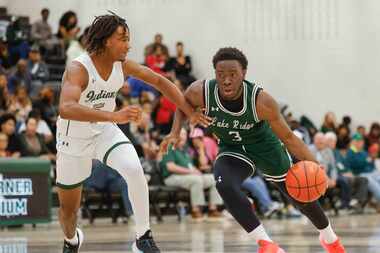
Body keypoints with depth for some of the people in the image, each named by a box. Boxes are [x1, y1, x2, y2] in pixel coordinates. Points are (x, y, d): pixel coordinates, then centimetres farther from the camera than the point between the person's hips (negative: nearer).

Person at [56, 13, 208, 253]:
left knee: (134, 170, -27)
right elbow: (66, 108, -49)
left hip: (105, 132, 3)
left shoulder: (123, 64, -13)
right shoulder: (78, 69, -31)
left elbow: (159, 81, 2)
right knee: (68, 208, 12)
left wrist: (189, 111, -6)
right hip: (74, 140, -3)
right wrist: (114, 115, -59)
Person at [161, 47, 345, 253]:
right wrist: (175, 132, -21)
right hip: (232, 149, 1)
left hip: (264, 145, -1)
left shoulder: (261, 101, -35)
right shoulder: (200, 92, -30)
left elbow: (287, 137, -24)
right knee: (225, 185, -32)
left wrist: (314, 165, -36)